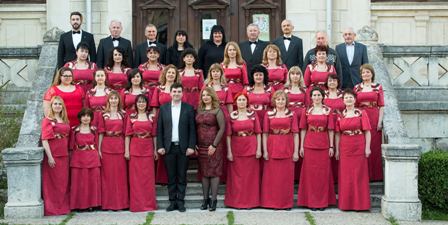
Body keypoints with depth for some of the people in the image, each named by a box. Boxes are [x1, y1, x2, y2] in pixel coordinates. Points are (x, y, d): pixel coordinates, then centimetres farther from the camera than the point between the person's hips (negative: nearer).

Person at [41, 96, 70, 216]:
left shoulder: (65, 121, 14)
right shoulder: (47, 120, -4)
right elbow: (44, 140, -10)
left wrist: (69, 153, 7)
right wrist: (49, 157, -17)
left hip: (64, 155, 6)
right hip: (53, 155, -6)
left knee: (63, 183, 9)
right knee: (52, 183, -1)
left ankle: (63, 207, 16)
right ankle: (52, 209, 6)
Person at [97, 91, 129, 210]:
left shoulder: (123, 114, 8)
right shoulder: (103, 114, 5)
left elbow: (125, 132, 5)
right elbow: (101, 132, 3)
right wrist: (99, 149, -4)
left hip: (120, 146, 1)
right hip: (106, 146, -1)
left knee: (120, 174, 2)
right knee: (107, 174, 1)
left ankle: (120, 202, 9)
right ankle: (108, 203, 8)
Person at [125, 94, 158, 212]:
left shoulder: (151, 117, 6)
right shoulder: (131, 117, 3)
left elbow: (154, 135, 7)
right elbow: (128, 135, 1)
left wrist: (155, 150, 3)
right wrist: (126, 150, -4)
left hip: (148, 149, 1)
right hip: (135, 149, -1)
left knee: (148, 177, 3)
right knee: (135, 177, 2)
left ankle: (149, 204, 12)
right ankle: (137, 204, 10)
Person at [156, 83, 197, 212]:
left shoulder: (189, 108, 2)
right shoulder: (163, 108, 6)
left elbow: (192, 129, -1)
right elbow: (159, 129, 5)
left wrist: (191, 146, -8)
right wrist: (160, 146, -2)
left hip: (183, 147, -1)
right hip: (169, 147, 1)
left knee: (182, 176, 4)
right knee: (171, 176, 5)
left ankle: (180, 201, 10)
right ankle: (172, 201, 12)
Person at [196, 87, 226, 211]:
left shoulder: (217, 111, -4)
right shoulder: (199, 110, 11)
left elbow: (222, 128, -9)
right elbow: (196, 128, 13)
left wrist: (214, 145, -13)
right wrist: (195, 143, 3)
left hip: (213, 146, -5)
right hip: (201, 146, 5)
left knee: (214, 172, -2)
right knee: (204, 173, 7)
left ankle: (213, 200, 3)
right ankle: (205, 199, 14)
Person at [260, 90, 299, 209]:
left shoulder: (292, 114, 4)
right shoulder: (268, 114, 5)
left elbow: (295, 134, 1)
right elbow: (265, 133, 3)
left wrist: (296, 151, -5)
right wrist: (265, 150, -4)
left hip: (287, 148, 0)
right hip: (272, 147, 0)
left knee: (286, 176, 3)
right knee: (271, 176, 3)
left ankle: (286, 202, 14)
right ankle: (271, 201, 12)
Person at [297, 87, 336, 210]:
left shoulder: (328, 111, 5)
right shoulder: (306, 111, 6)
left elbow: (330, 130, 3)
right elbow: (303, 129, 5)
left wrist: (331, 146, -1)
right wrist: (301, 146, 1)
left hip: (323, 145, 0)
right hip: (309, 145, 0)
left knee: (323, 173, 3)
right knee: (310, 172, 2)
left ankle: (323, 201, 12)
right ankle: (311, 201, 10)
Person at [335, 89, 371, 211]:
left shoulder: (361, 113, 1)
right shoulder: (340, 115, 8)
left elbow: (367, 132, -2)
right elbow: (338, 134, 8)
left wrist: (367, 148, -9)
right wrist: (337, 150, 4)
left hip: (359, 148, -2)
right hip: (345, 149, 2)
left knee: (359, 175, 1)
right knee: (346, 176, 4)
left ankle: (360, 203, 10)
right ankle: (346, 203, 13)